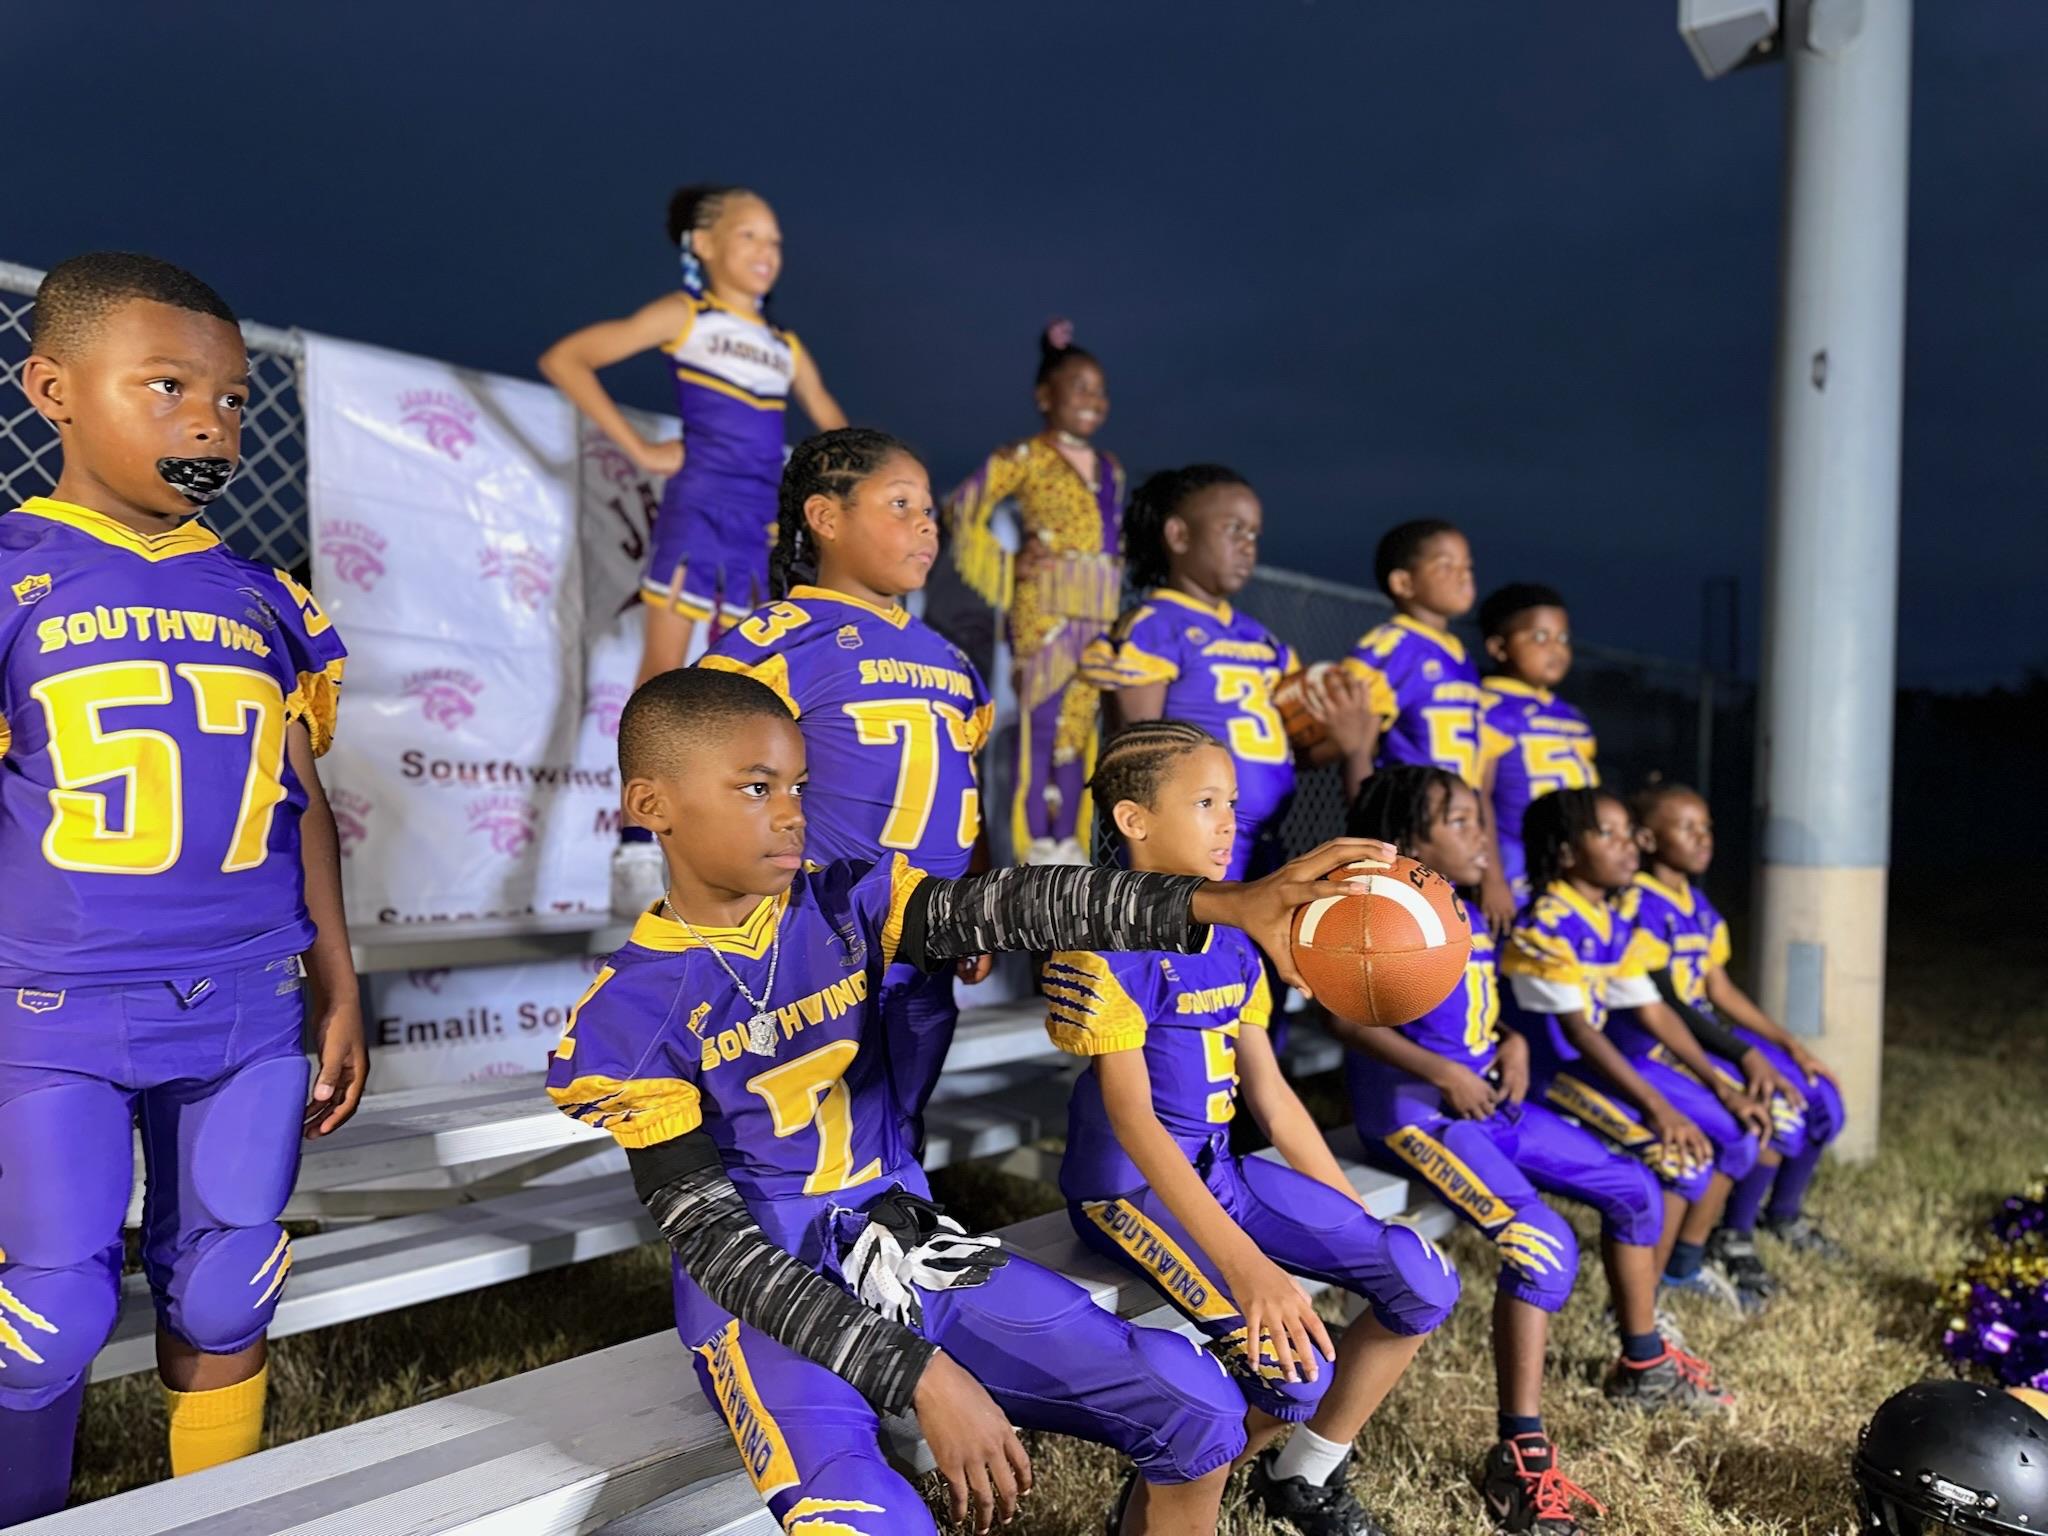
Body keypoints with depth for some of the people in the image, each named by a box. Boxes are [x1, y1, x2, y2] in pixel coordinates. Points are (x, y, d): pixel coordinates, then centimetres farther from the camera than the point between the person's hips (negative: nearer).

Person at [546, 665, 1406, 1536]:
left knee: (1200, 1409, -5)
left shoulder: (846, 905, 0)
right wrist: (920, 1374, -25)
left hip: (910, 1248, 5)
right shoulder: (628, 1018, -10)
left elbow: (1012, 906, -17)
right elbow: (711, 1237, -16)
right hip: (762, 1289, -4)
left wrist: (1220, 904, -33)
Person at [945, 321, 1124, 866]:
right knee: (1043, 713, -8)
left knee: (1079, 719, 5)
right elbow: (963, 509, -6)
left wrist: (1115, 590, 12)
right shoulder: (1026, 457, -2)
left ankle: (1067, 836, 10)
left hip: (1099, 610, 6)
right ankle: (1033, 836, -4)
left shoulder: (1110, 468, 17)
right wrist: (1010, 567, -7)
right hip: (1045, 603, -6)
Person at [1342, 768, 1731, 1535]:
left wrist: (1512, 1043, 1)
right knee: (1543, 1245, -26)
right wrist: (1441, 1074, -24)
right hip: (1412, 1113, -9)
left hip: (1487, 1099, 10)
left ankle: (1645, 1364, 36)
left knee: (1633, 1189, 15)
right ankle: (1519, 1457, -17)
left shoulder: (1465, 913, 12)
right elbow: (1347, 1018, -21)